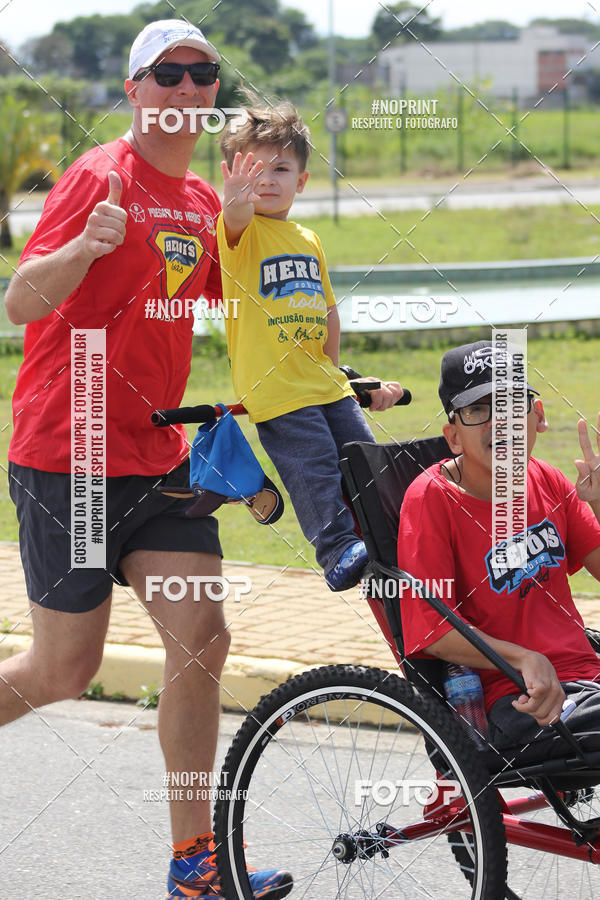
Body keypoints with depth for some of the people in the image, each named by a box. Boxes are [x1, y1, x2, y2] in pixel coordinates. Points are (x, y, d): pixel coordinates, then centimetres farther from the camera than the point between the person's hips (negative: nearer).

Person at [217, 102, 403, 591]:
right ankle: (338, 550, -14)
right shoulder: (242, 233, -6)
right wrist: (238, 199, -54)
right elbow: (236, 219, -31)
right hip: (273, 390, -6)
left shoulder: (309, 240, 14)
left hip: (324, 385, 6)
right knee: (315, 470, -17)